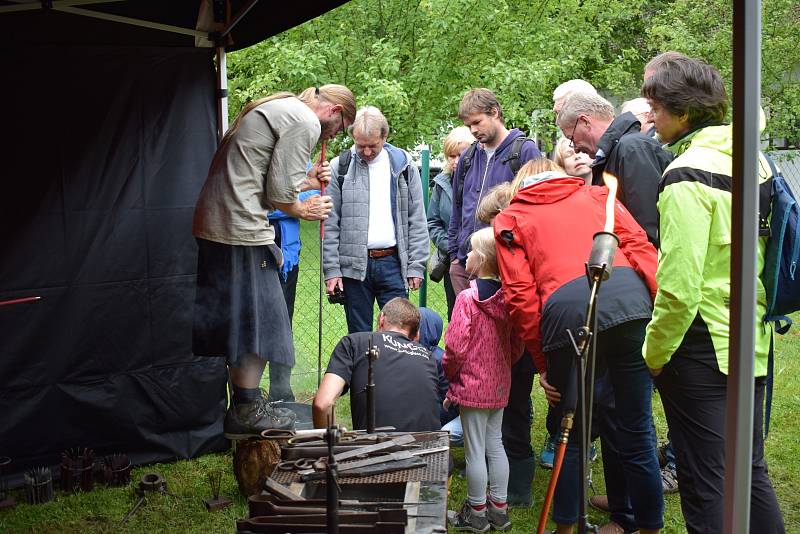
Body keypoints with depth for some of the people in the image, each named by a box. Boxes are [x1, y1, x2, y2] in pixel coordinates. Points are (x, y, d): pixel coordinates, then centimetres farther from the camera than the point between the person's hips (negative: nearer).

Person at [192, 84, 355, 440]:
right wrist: (303, 211, 6)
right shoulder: (305, 122, -9)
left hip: (213, 223, 10)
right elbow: (279, 193, -12)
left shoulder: (274, 108, 23)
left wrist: (305, 181, 24)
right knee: (256, 319, -2)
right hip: (242, 228, -10)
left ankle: (243, 408, 20)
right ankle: (248, 410, 5)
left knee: (239, 320, 14)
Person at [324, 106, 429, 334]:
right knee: (358, 335, 7)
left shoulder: (404, 167, 5)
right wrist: (331, 269, -4)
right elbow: (329, 225, 1)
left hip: (392, 263, 1)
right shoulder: (340, 168, 1)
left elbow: (417, 221, 6)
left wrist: (416, 266, 0)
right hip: (354, 264, 0)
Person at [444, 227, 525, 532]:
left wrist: (448, 373, -2)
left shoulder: (468, 298, -19)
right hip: (500, 387, 6)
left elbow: (456, 347, -20)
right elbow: (517, 348, 7)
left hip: (473, 386, -6)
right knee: (495, 445, 16)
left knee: (475, 451, 4)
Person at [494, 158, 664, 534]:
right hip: (628, 295, 2)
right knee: (635, 428, 10)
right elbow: (640, 246, 14)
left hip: (566, 307, -2)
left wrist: (542, 363, 13)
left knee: (571, 429, 15)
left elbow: (520, 295, 11)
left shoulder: (510, 219, 25)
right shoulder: (597, 195, 31)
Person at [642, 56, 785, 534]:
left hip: (702, 346, -8)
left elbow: (679, 286, -21)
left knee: (705, 485, 2)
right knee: (750, 470, 19)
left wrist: (654, 353, -10)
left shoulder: (687, 175, -17)